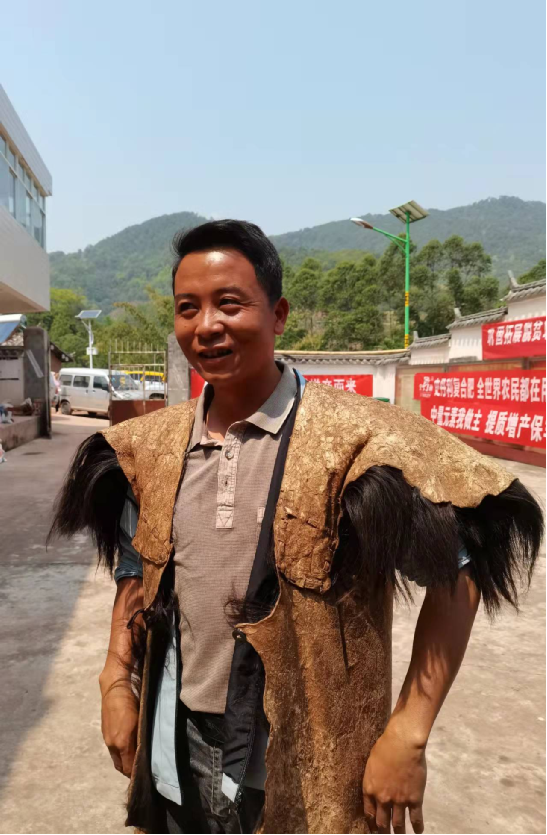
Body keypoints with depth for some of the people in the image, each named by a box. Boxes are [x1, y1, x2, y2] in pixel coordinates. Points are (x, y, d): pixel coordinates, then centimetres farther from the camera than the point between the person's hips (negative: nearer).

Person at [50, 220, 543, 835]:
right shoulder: (150, 446, -3)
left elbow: (455, 578, -15)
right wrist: (116, 684, 2)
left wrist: (408, 735, -17)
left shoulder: (356, 439, -19)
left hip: (310, 770, -3)